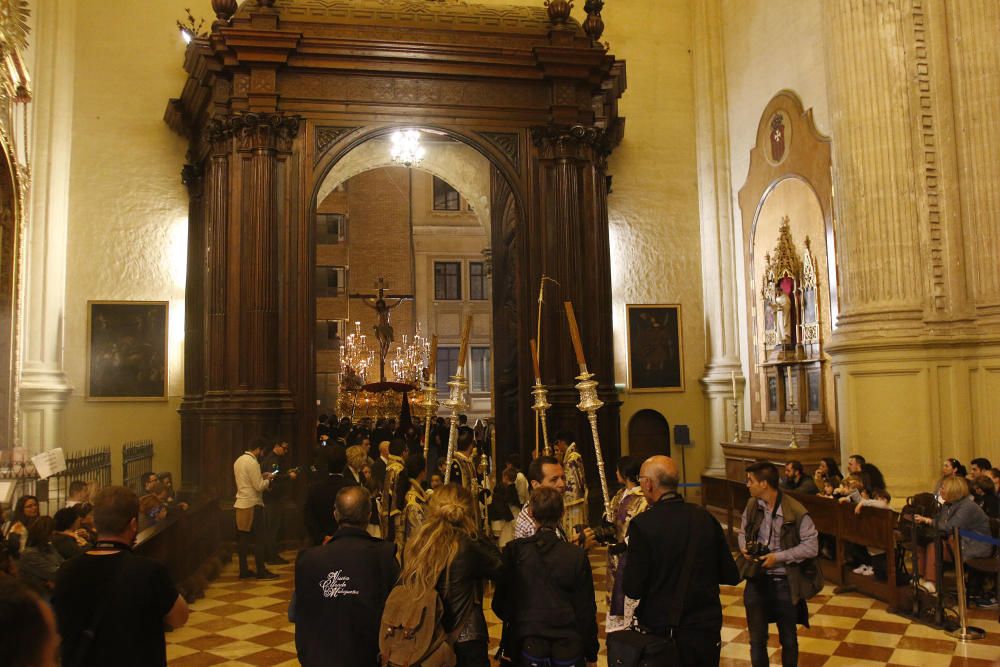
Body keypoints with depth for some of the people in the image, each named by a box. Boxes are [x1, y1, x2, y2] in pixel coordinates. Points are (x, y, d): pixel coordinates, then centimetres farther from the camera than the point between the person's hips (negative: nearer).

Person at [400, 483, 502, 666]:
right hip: (464, 641, -5)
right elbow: (499, 567, -3)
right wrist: (476, 533, 0)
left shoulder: (414, 545, -4)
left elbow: (403, 586, 8)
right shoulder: (467, 546, -18)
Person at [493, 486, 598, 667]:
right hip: (569, 651, 0)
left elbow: (500, 604, -3)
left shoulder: (514, 551, -10)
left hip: (528, 647, 0)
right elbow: (586, 610, -5)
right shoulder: (577, 555, -11)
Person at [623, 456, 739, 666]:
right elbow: (731, 576, 2)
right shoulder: (705, 518, -5)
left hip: (662, 632, -4)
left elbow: (633, 589, -16)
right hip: (708, 631, 4)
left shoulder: (642, 524, -18)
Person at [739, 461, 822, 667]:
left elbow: (811, 546, -15)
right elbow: (743, 532, 14)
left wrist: (778, 557, -20)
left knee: (788, 639, 16)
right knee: (757, 639, 11)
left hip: (785, 583, -3)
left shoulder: (796, 512, -17)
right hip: (756, 580, 4)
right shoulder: (752, 505, -1)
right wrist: (744, 548, -8)